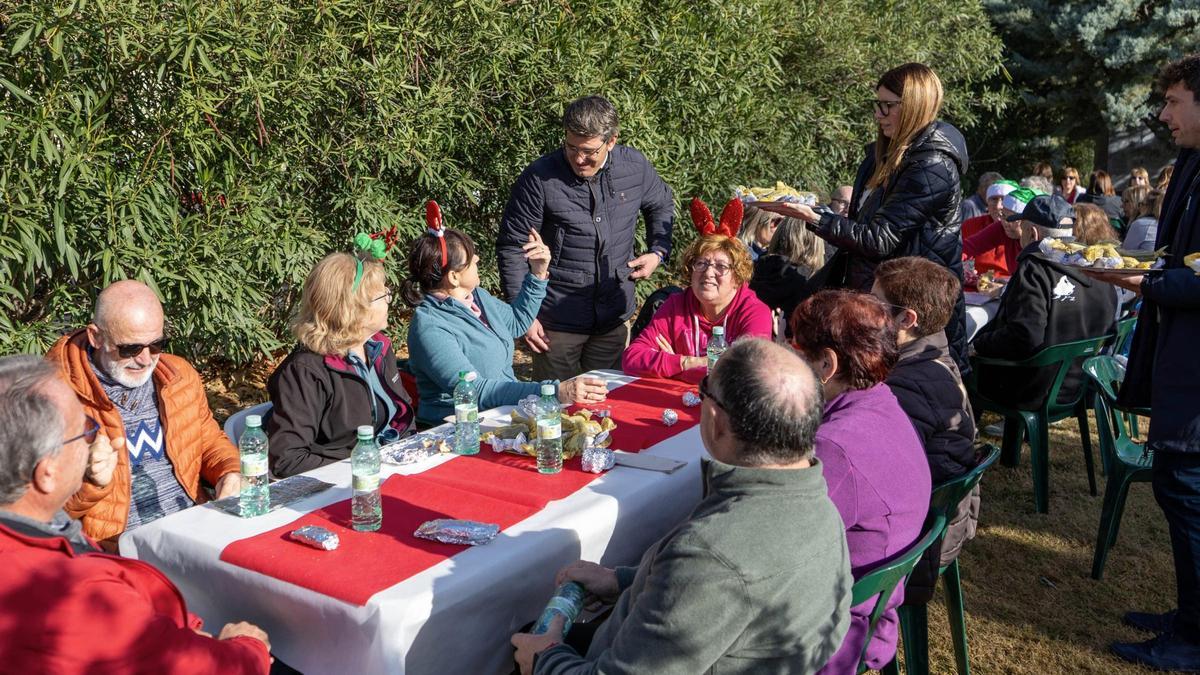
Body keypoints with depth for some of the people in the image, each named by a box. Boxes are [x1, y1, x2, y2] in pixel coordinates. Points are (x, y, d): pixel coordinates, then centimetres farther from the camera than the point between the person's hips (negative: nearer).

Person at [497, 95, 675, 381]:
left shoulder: (635, 167, -3)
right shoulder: (539, 179, -15)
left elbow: (662, 205, 19)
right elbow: (512, 248, -8)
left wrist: (658, 252, 5)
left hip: (614, 320, 4)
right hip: (557, 323, -3)